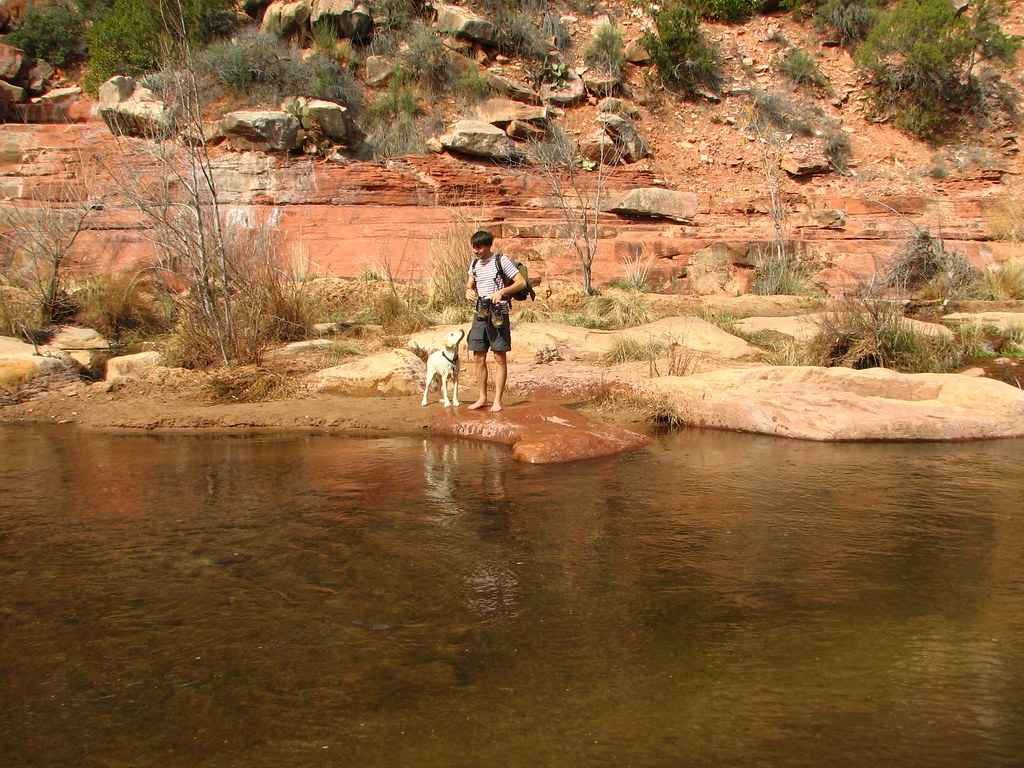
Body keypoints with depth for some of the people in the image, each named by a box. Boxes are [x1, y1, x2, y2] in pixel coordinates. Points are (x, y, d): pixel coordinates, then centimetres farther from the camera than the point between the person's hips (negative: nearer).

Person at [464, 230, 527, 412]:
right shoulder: (474, 264, 12)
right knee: (478, 358, 7)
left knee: (499, 358, -1)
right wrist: (468, 291, -7)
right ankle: (483, 398, 17)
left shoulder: (501, 261, -6)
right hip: (480, 313, 6)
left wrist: (501, 291, -23)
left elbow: (522, 282, -9)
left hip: (498, 314, -6)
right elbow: (469, 285, 17)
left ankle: (498, 400, 3)